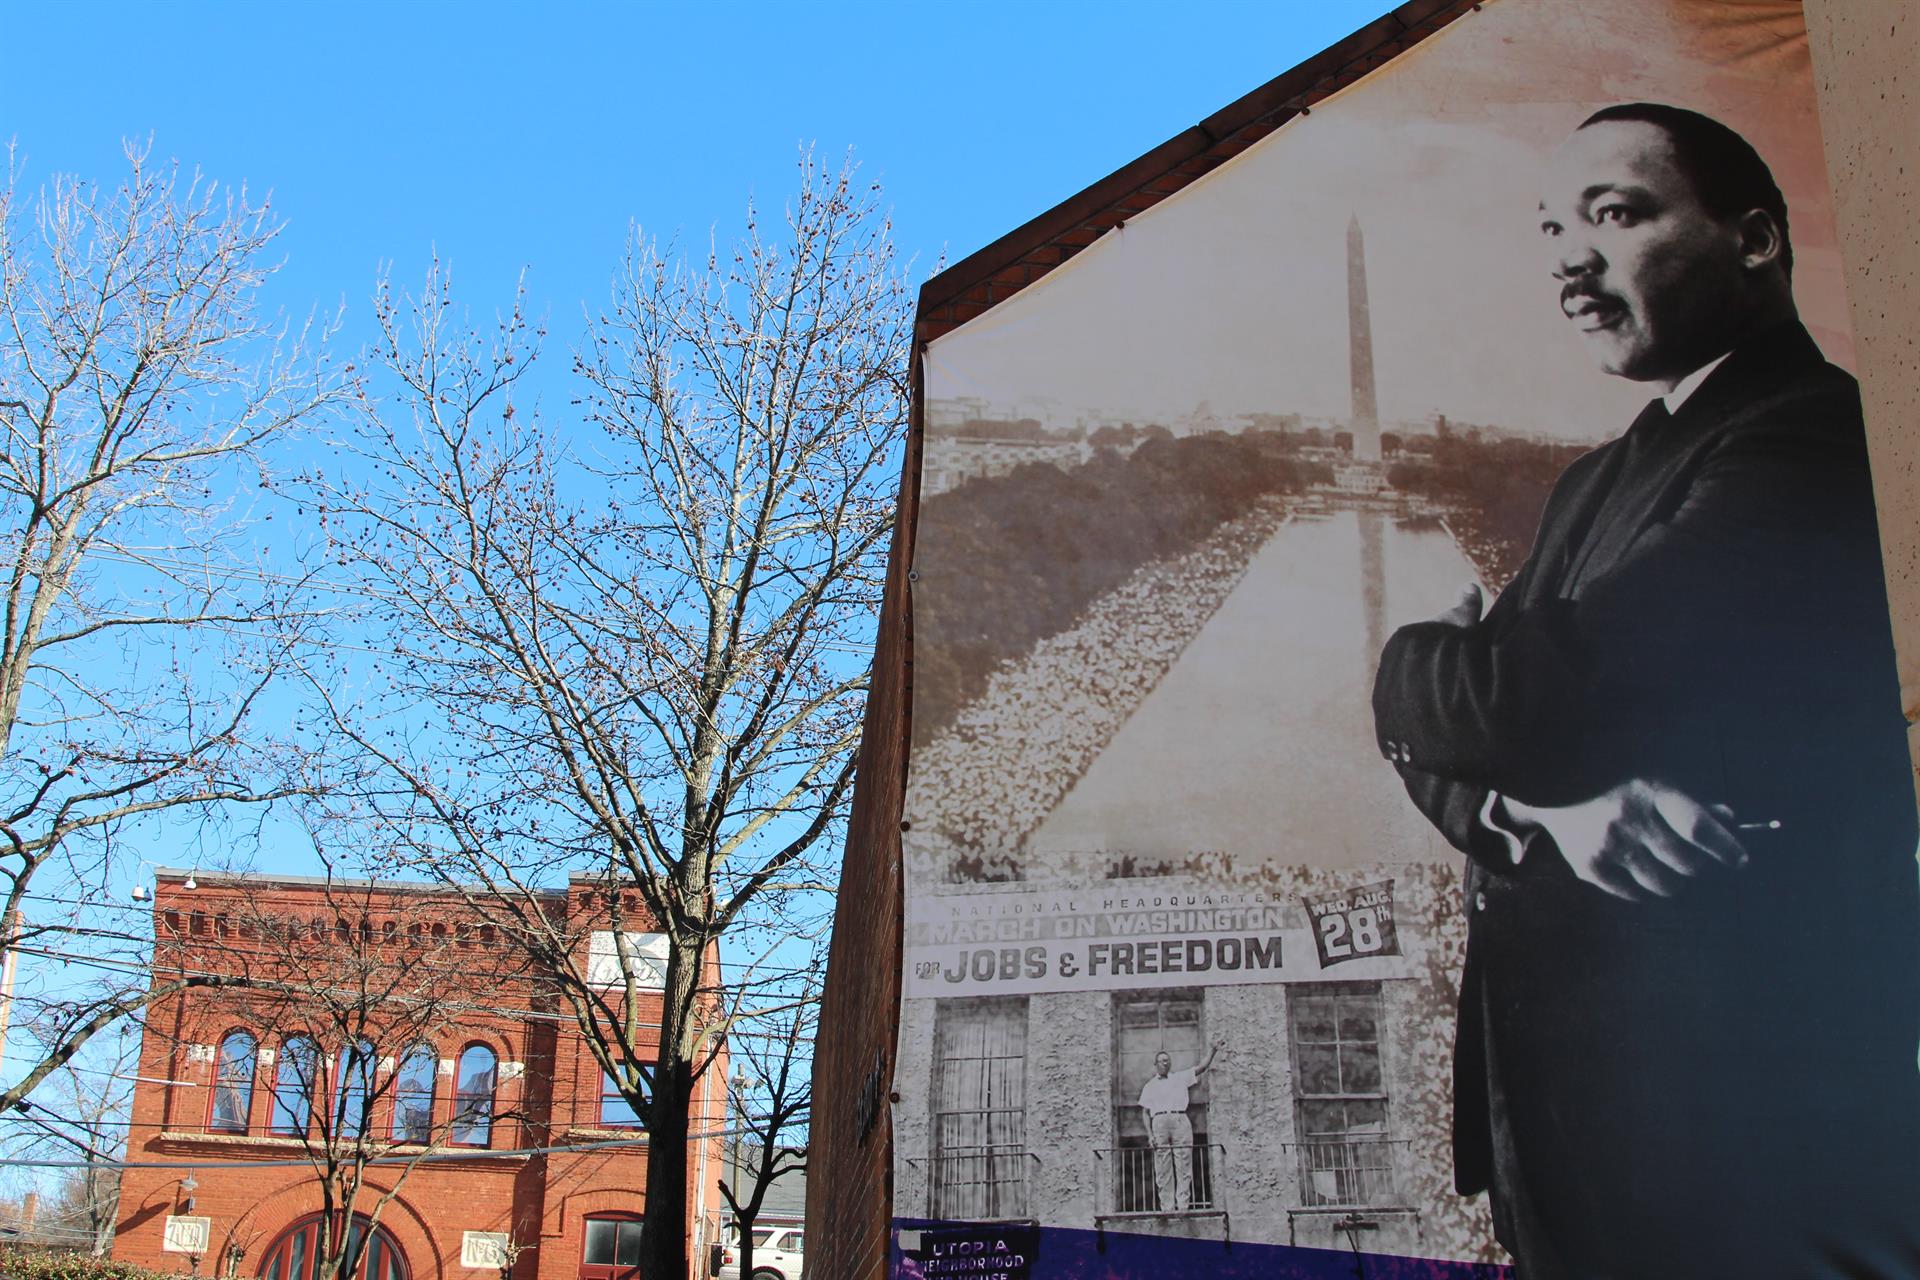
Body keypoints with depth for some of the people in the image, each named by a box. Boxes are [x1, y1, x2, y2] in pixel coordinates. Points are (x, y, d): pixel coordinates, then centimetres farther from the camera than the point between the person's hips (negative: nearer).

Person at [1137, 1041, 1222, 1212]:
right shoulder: (1150, 1086, 20)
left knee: (1183, 1166, -7)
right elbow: (1145, 1112, 15)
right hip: (1159, 1121, 0)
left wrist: (1213, 1051, -2)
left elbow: (1202, 1067, 13)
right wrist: (1149, 1134, 2)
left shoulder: (1180, 1077, 20)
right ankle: (1167, 1206, -4)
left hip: (1180, 1121, 0)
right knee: (1163, 1168, -4)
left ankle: (1183, 1204, -9)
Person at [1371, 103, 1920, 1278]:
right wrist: (1549, 811, -14)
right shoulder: (1601, 483, 16)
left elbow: (1533, 696, -24)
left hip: (1739, 1113, -8)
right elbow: (1442, 743, 8)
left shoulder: (1821, 444, -15)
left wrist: (1416, 667, -2)